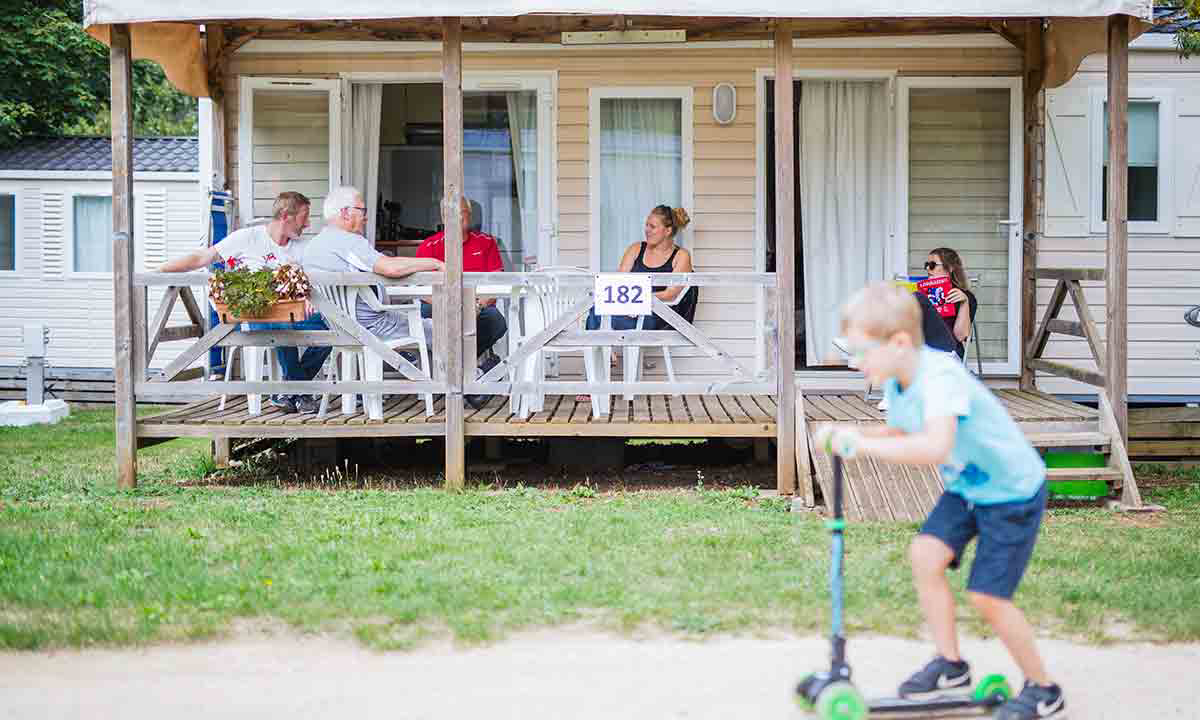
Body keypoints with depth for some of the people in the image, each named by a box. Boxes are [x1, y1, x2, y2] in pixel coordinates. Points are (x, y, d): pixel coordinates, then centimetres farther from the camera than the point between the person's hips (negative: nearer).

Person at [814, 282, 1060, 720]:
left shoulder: (939, 377, -35)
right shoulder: (897, 382, -5)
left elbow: (935, 448, -51)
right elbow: (901, 434, 11)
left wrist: (864, 445, -46)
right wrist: (849, 434, -6)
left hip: (1013, 491, -8)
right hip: (966, 487, 8)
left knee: (987, 596, -8)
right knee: (925, 553, -6)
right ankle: (950, 663, 11)